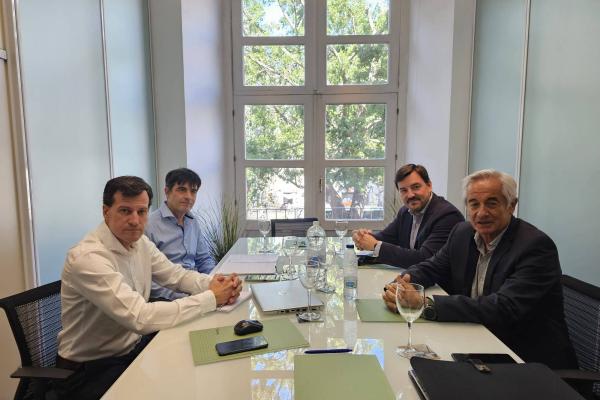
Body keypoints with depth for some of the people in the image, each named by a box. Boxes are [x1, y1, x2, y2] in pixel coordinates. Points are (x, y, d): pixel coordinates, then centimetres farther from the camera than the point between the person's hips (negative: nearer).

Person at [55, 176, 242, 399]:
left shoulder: (140, 243, -2)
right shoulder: (88, 257, -27)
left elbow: (177, 275, 6)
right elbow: (141, 317, -33)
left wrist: (214, 284, -15)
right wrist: (211, 298, -27)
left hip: (135, 346, 7)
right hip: (91, 369, -7)